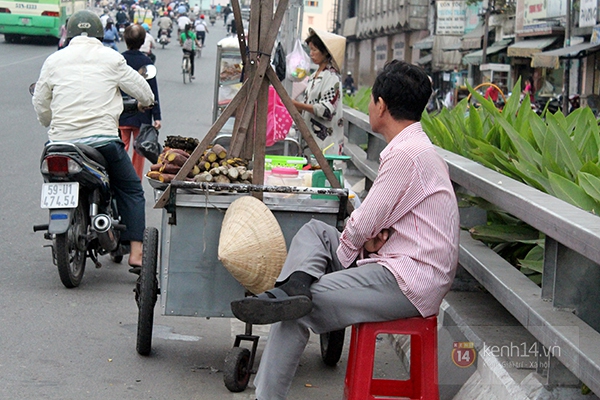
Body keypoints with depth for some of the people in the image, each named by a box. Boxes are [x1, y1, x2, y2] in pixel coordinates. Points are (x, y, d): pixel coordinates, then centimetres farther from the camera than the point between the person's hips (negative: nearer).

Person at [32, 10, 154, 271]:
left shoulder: (54, 60, 8)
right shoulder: (111, 59, 3)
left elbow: (40, 104, 14)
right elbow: (143, 92, 11)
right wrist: (146, 102, 35)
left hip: (62, 140, 2)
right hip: (102, 139, -2)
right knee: (131, 189, 12)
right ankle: (136, 250, 1)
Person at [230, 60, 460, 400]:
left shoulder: (407, 154, -17)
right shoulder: (417, 147, 17)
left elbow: (364, 224, -13)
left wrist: (347, 248, 8)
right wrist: (372, 237, 1)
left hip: (410, 282, -10)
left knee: (297, 313, -14)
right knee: (313, 231, 6)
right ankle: (294, 288, -23)